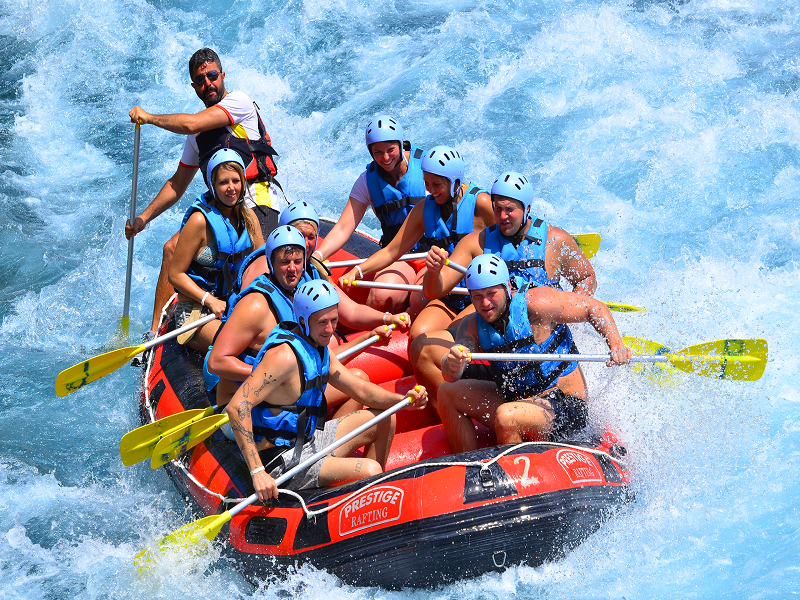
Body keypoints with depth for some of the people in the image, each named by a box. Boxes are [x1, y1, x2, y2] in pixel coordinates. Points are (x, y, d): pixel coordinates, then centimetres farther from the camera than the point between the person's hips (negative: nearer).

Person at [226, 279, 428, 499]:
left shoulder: (317, 348, 7)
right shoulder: (285, 355, -24)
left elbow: (361, 389, 15)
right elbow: (237, 406, -31)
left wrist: (403, 400, -4)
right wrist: (257, 472, -36)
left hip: (307, 441, 10)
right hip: (280, 461, -10)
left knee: (384, 419, 16)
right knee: (369, 470, -26)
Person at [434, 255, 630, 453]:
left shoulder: (535, 303, -19)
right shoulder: (472, 325, -3)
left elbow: (594, 307, -8)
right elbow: (450, 376, -17)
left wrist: (615, 344, -23)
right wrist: (452, 365, -42)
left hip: (565, 407, -7)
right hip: (516, 399, 7)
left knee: (506, 416, -34)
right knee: (447, 392, 0)